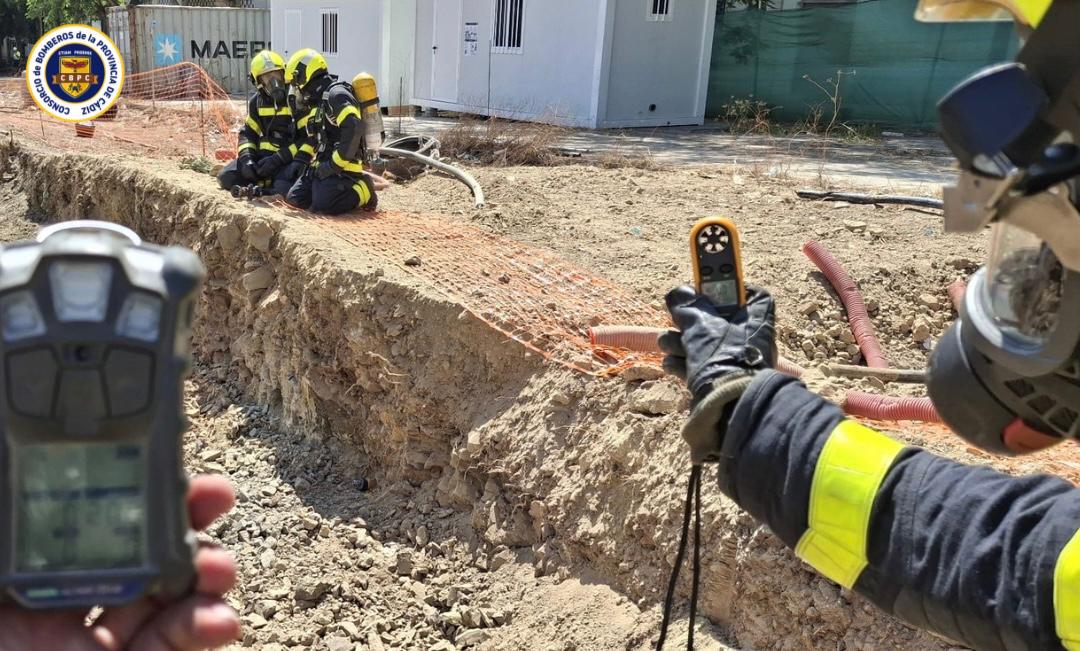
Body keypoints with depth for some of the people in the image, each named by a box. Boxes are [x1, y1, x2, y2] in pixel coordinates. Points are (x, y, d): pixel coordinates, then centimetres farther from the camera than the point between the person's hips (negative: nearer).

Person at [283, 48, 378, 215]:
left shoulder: (336, 94, -12)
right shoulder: (321, 99, 21)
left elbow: (353, 128, -26)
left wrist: (334, 164, -23)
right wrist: (317, 162, 14)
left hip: (341, 168, -10)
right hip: (323, 164, 10)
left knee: (322, 206, -26)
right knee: (294, 198, -2)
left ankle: (363, 191, -3)